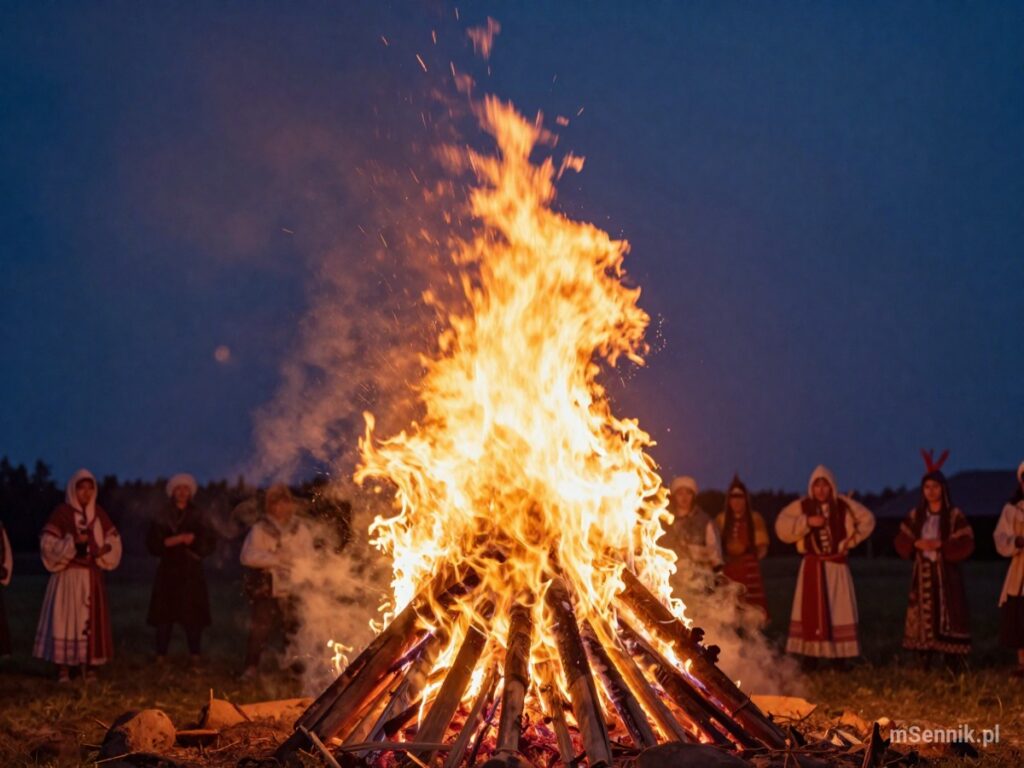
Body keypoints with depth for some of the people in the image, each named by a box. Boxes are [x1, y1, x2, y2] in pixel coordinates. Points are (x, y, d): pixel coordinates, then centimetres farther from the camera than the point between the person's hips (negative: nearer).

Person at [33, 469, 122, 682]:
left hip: (92, 577, 5)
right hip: (68, 576, -5)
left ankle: (89, 666, 8)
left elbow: (114, 540, 13)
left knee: (92, 620, 3)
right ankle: (63, 668, -7)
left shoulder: (99, 514, 11)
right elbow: (47, 543, -9)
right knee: (66, 619, -8)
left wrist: (103, 550, -8)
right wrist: (73, 542, -20)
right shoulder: (62, 513, -4)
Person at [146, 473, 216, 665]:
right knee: (165, 614, -4)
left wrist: (192, 540, -12)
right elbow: (152, 542, -5)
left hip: (192, 572, 0)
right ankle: (161, 657, -1)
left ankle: (195, 657, -2)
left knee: (193, 615, -5)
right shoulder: (162, 517, 6)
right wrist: (177, 539, -14)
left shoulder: (197, 516, 9)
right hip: (168, 571, 0)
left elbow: (209, 542, 3)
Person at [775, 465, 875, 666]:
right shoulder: (802, 506, -1)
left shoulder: (843, 506, 0)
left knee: (839, 611, -1)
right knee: (811, 612, -4)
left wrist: (851, 540, 1)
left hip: (837, 566, 1)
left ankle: (840, 657, 3)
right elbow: (782, 527, -9)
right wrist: (807, 521, -19)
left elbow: (867, 520, 11)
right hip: (812, 567, -1)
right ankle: (810, 657, -2)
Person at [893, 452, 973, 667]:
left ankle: (951, 665, -4)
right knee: (922, 617, 0)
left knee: (947, 617, -8)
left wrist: (940, 544, -16)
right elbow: (901, 542, 11)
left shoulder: (955, 516, 0)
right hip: (922, 573, 3)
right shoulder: (916, 515, 11)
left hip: (946, 573, -3)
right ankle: (925, 664, 5)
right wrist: (916, 544, -8)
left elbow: (966, 544, -6)